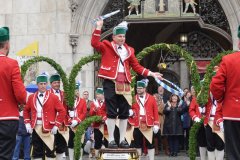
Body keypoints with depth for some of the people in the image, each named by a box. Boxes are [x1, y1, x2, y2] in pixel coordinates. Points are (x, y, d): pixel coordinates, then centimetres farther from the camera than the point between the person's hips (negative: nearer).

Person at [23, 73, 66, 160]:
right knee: (37, 152, 7)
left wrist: (56, 125, -9)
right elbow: (26, 110, 17)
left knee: (50, 151, 0)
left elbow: (62, 111, -4)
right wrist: (27, 123, 4)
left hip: (48, 129, -3)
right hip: (35, 128, 3)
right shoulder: (31, 97, 9)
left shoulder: (53, 97, -2)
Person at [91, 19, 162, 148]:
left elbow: (136, 66, 16)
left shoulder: (129, 50, 15)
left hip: (124, 84, 4)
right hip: (110, 82, -4)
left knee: (124, 113, 5)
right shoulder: (107, 46, 5)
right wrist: (98, 27, -16)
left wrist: (150, 74, 8)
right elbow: (94, 43, -12)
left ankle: (122, 140, 12)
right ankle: (111, 140, 3)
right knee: (111, 112, -2)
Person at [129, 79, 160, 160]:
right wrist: (131, 112, -13)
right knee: (137, 144, 7)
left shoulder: (151, 98, 2)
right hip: (137, 125, 2)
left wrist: (156, 124, -4)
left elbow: (155, 112, 1)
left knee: (150, 144, 2)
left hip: (148, 125, -2)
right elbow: (131, 110, 13)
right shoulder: (133, 99, 6)